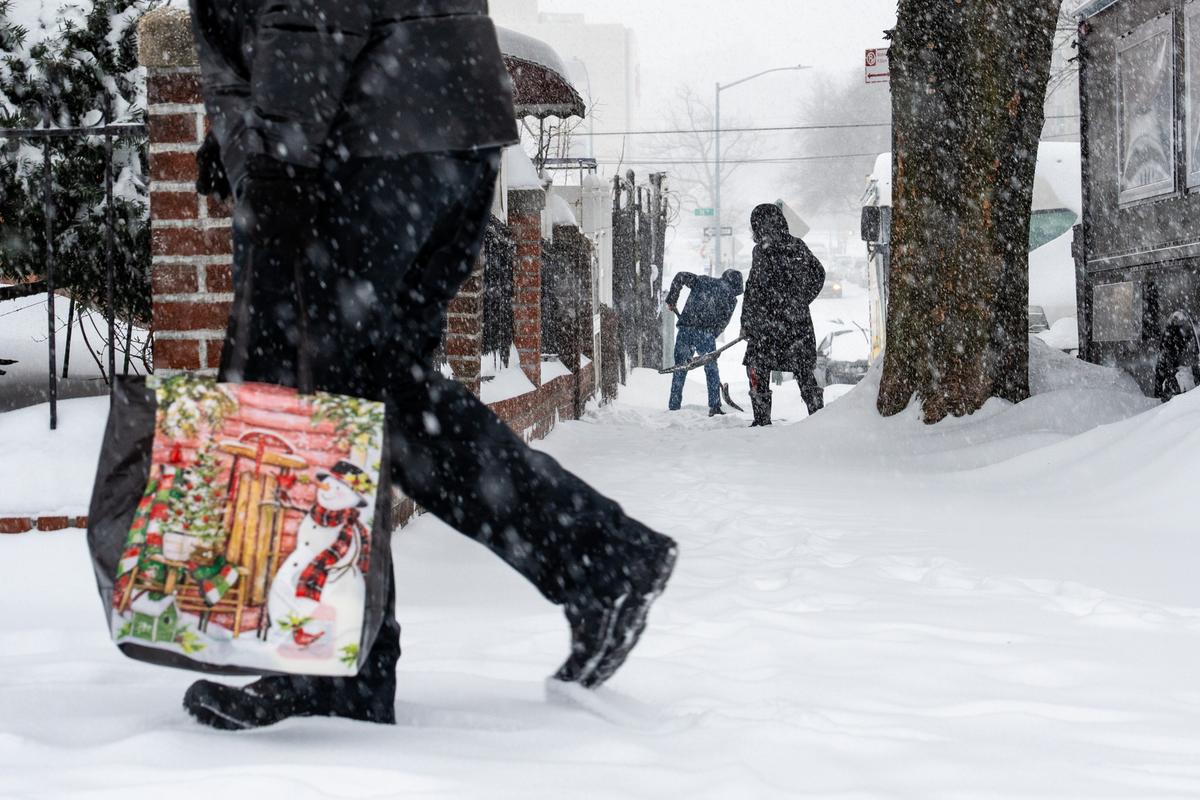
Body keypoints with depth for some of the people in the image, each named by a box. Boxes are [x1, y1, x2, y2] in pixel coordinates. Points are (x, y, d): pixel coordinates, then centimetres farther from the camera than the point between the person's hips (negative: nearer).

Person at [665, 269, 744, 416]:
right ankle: (714, 406, 6)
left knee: (680, 369, 11)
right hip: (706, 332, -3)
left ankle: (674, 407, 11)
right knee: (711, 369, 11)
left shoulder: (702, 280, 19)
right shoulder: (731, 296, 11)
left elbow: (681, 277, 6)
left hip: (685, 329, 3)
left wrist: (671, 299, 13)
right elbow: (723, 321, 5)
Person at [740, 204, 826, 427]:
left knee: (757, 368, 4)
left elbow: (754, 290, -14)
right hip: (800, 321, 6)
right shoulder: (798, 246, 6)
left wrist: (746, 323, -6)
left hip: (769, 322, -6)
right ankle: (818, 413, 16)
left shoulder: (763, 250, -12)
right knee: (804, 369, 14)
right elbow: (818, 274, 17)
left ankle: (762, 420, 1)